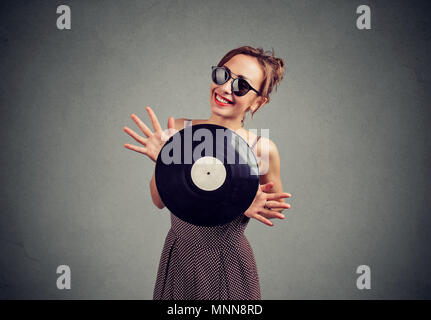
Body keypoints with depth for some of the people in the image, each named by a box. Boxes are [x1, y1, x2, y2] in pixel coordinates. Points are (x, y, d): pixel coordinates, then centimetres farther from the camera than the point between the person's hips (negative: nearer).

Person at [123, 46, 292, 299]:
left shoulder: (262, 149, -17)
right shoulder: (180, 130, -11)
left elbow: (275, 207, 0)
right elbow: (160, 201, -2)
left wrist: (251, 206, -20)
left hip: (228, 269, -2)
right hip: (177, 259, 3)